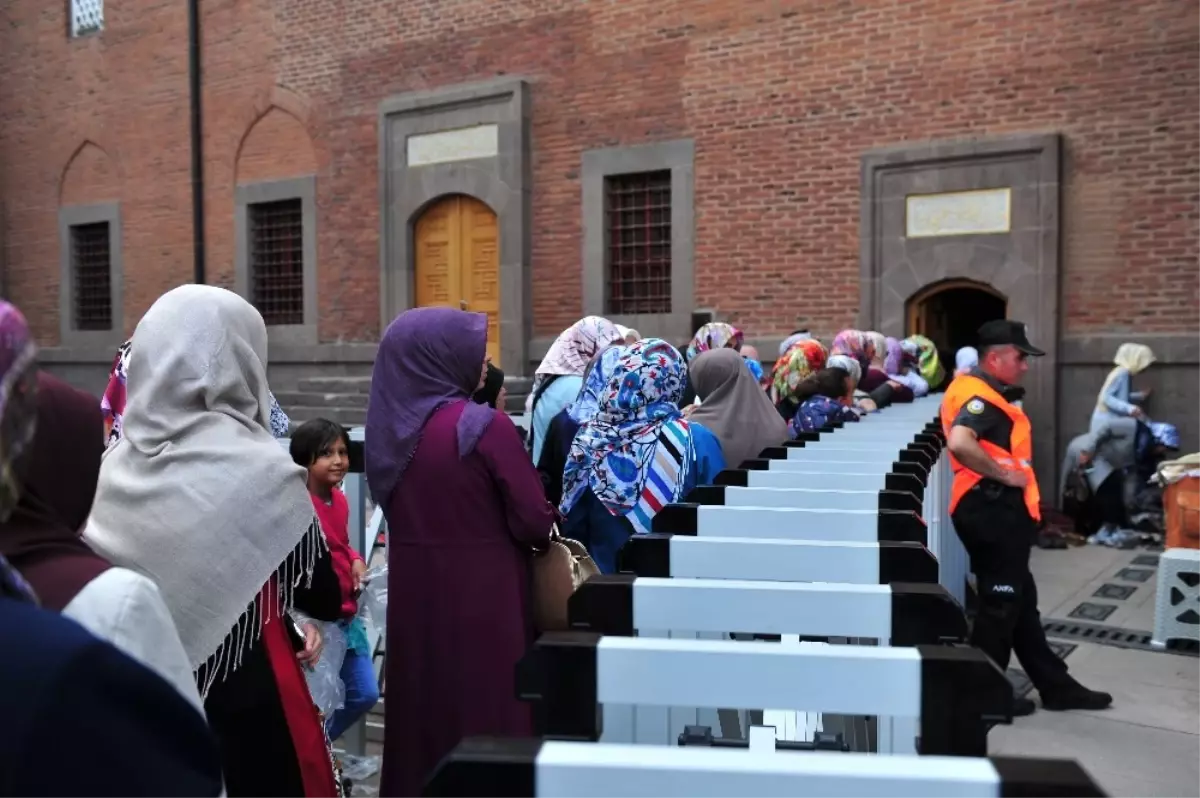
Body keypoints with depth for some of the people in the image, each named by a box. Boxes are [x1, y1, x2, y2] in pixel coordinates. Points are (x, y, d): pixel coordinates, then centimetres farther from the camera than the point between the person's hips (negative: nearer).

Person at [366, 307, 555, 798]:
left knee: (422, 709, 19)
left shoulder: (388, 425, 0)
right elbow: (536, 522, -13)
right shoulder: (482, 425, -18)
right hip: (484, 598, -6)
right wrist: (538, 534, 7)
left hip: (414, 594, 6)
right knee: (489, 712, 10)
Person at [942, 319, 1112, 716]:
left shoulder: (978, 391, 15)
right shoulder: (981, 397, -18)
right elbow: (960, 443, -36)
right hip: (994, 509, -11)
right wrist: (1005, 474, -24)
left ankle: (1055, 684, 28)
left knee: (1018, 601, 17)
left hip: (998, 510, 11)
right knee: (1000, 604, 0)